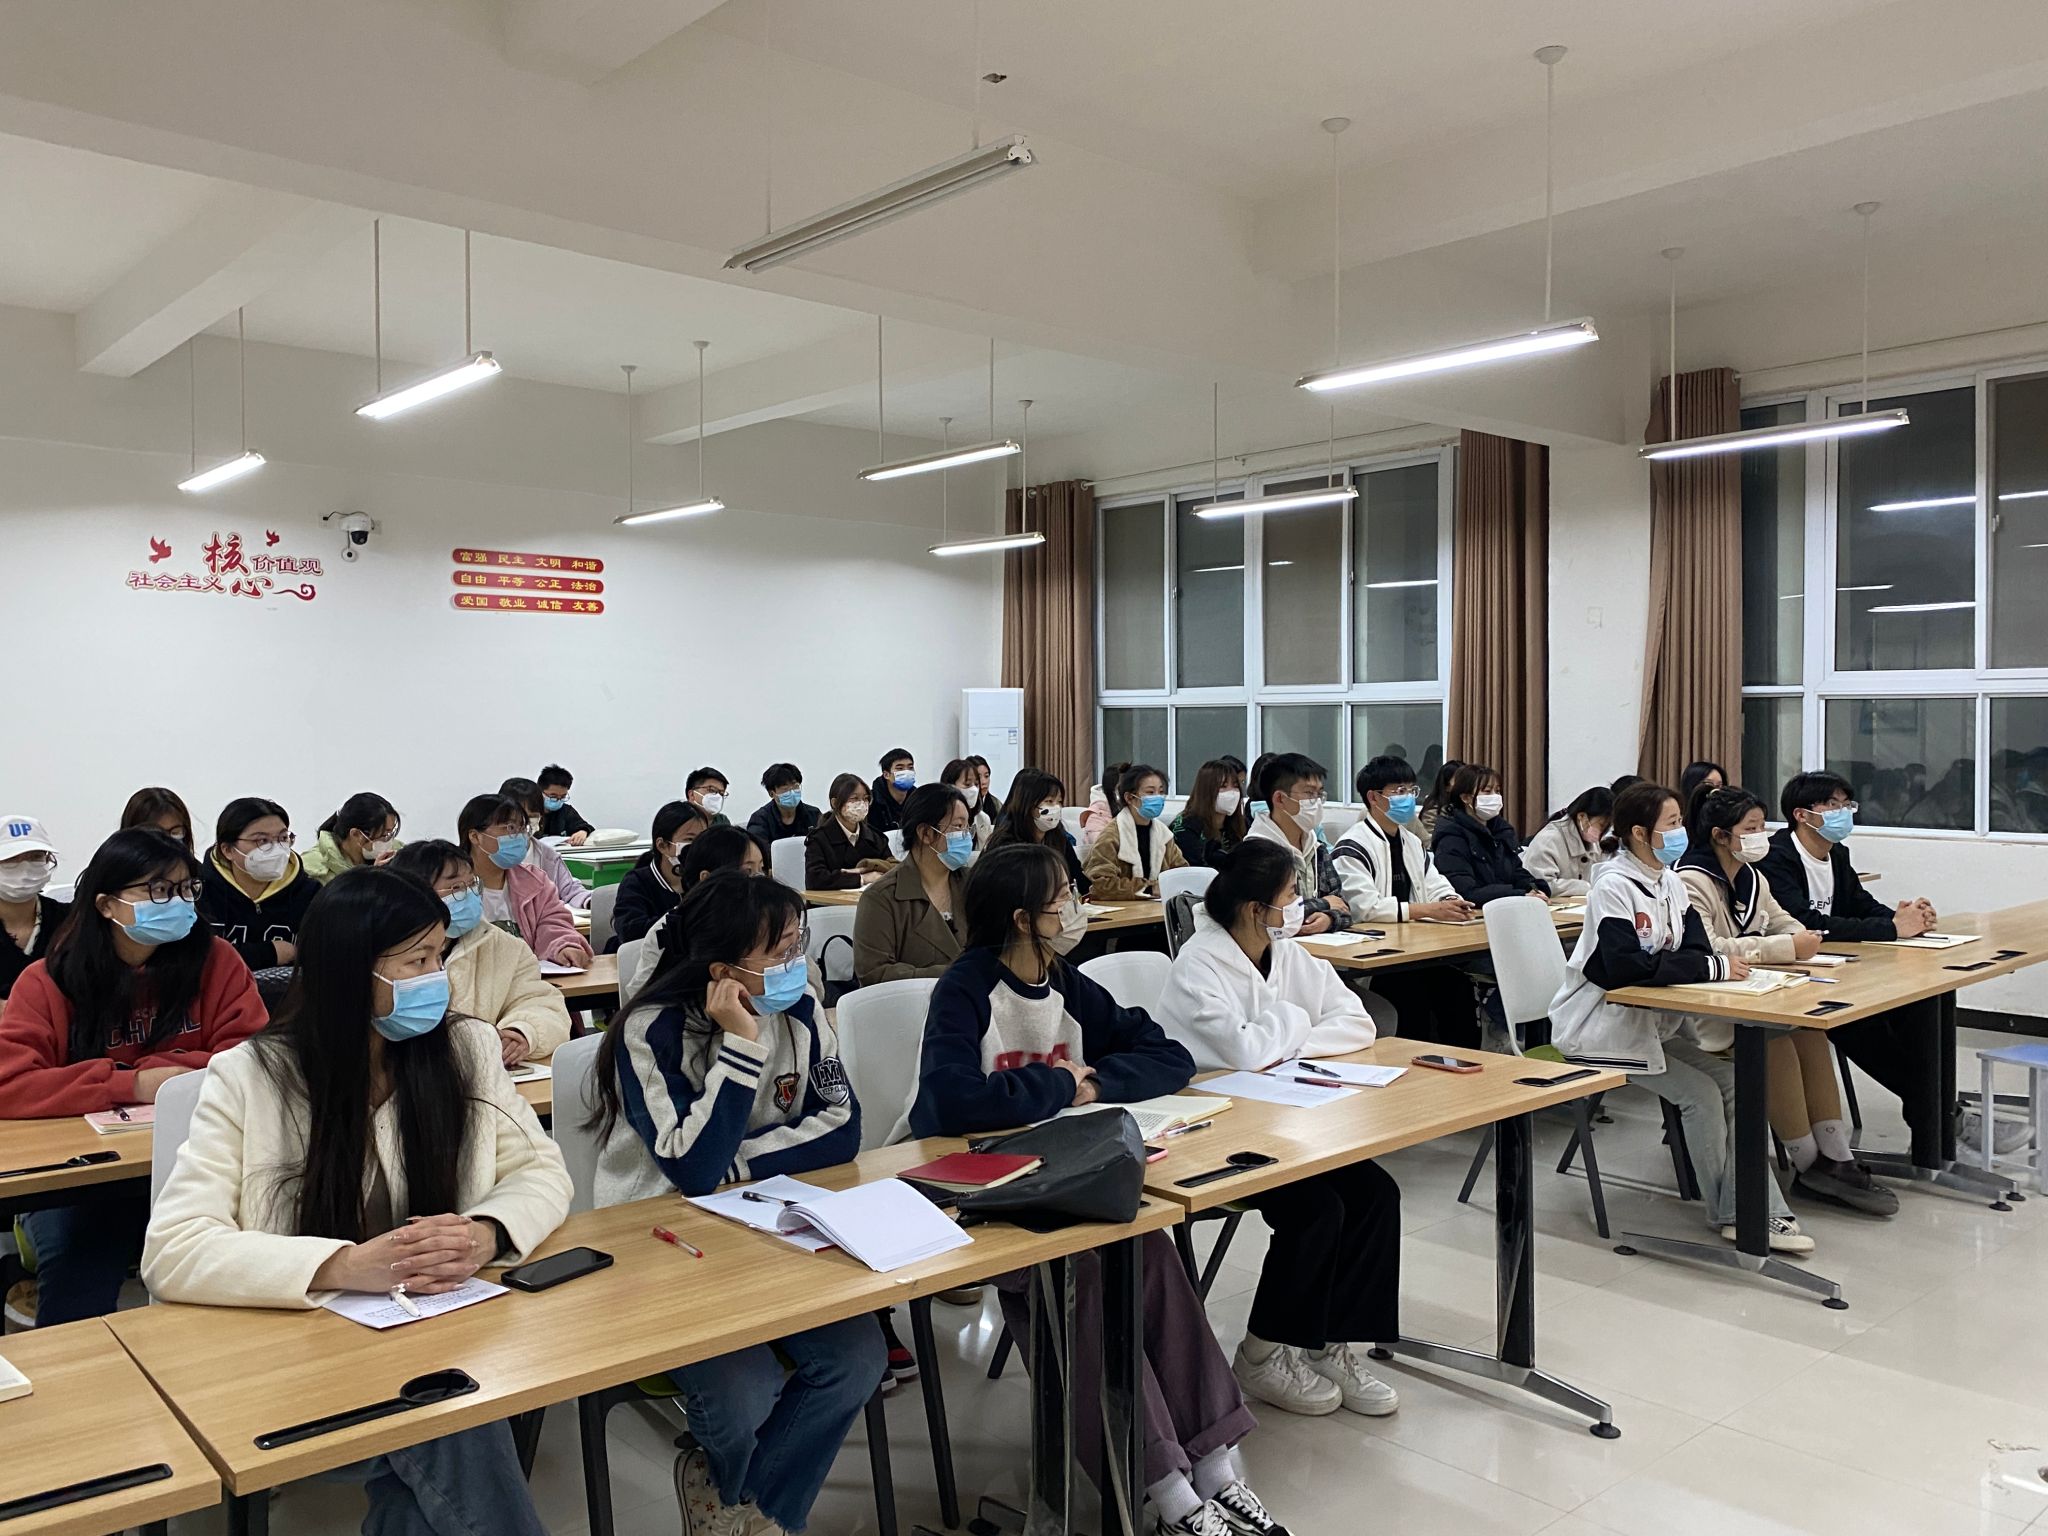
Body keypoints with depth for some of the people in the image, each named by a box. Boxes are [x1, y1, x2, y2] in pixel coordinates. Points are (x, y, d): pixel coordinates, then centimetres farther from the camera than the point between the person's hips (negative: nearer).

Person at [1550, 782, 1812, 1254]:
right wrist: (1713, 967, -26)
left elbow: (1695, 947, 4)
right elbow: (1625, 966, -30)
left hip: (1656, 1017, 8)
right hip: (1603, 1024, -8)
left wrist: (1723, 964, -20)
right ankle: (1731, 1212, 0)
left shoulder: (1669, 882, 7)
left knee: (1732, 1081, -8)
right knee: (1701, 1093, -16)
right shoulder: (1613, 887, -19)